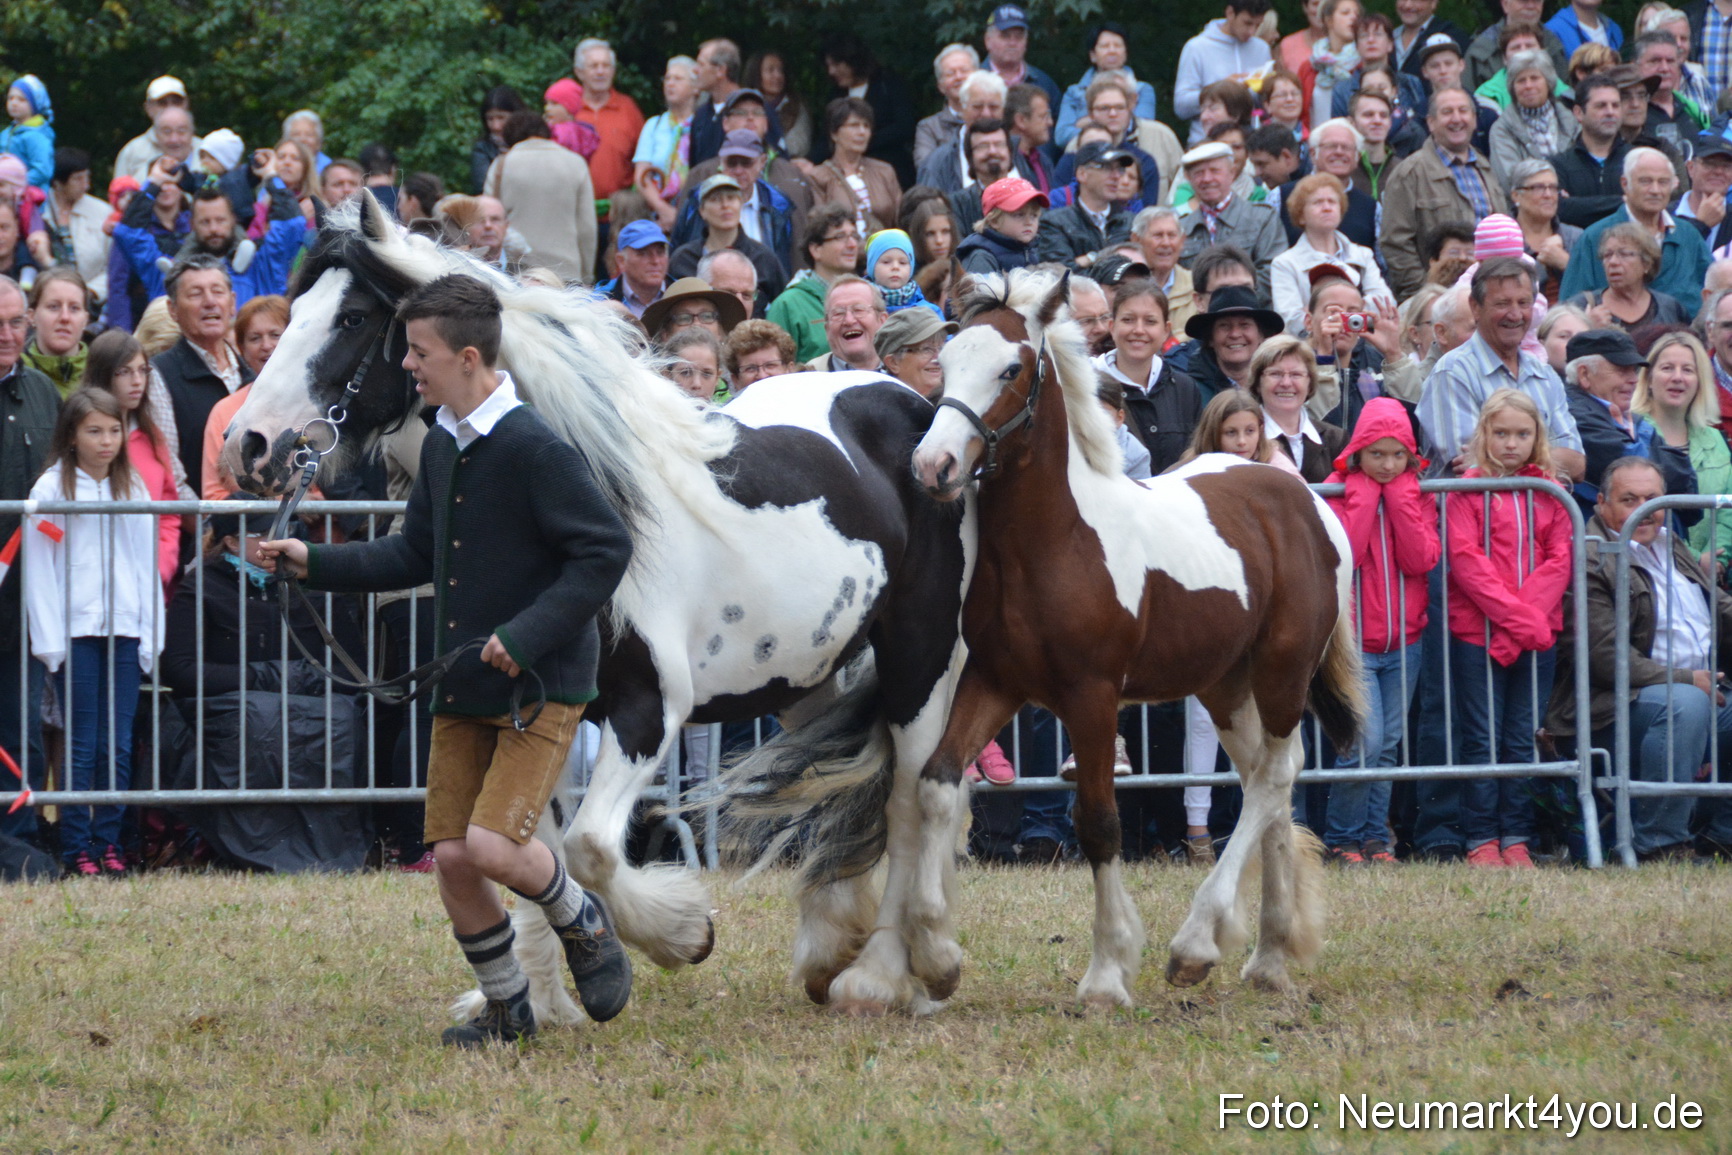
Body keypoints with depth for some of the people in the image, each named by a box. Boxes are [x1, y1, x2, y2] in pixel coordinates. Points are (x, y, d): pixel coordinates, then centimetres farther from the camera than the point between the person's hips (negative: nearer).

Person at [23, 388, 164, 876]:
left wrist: (151, 634, 5)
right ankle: (77, 849, 2)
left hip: (124, 630, 3)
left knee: (119, 746, 2)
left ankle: (109, 844, 9)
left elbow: (147, 562, 12)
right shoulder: (51, 489, 1)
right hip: (75, 631, -3)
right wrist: (49, 640, -8)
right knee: (81, 746, -3)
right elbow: (38, 567, -2)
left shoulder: (133, 489, 13)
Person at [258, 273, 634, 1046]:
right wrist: (314, 564, 8)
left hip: (541, 685, -8)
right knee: (451, 858, 3)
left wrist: (528, 634, -24)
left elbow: (607, 550, -19)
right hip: (462, 690, 8)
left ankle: (584, 925, 11)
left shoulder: (534, 450, -18)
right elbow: (415, 555, 18)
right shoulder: (441, 445, 9)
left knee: (493, 846, -19)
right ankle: (507, 1009, 21)